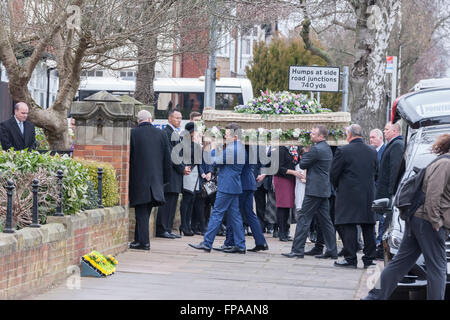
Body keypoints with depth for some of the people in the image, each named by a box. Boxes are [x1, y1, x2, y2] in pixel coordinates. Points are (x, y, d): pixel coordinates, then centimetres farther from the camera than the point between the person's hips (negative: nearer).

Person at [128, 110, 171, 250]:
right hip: (156, 179, 3)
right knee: (145, 212, 12)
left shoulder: (133, 133, -7)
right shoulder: (160, 134, 4)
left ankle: (143, 241, -4)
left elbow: (128, 157, -5)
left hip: (138, 179, -3)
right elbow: (167, 159, 8)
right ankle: (139, 239, 16)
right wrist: (165, 179, 15)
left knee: (141, 211, 0)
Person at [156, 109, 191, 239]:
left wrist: (184, 167, 8)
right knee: (167, 202, -9)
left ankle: (168, 229, 12)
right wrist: (182, 168, -12)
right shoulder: (166, 132, -11)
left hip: (176, 173, 10)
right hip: (169, 173, -10)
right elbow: (170, 154, -16)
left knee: (172, 202, 9)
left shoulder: (176, 133, 20)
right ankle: (162, 230, -6)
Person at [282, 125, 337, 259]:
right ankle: (332, 250, 12)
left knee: (304, 218, -6)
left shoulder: (316, 149, -16)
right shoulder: (327, 148, 14)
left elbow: (303, 164, -10)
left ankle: (297, 250, -7)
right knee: (325, 219, 11)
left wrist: (305, 152, 5)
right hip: (324, 189, 9)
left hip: (314, 189, -9)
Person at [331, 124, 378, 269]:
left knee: (348, 227, -1)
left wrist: (338, 187, 13)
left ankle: (350, 258, -3)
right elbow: (375, 172, 12)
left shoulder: (343, 151, -10)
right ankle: (369, 258, 13)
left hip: (348, 195, -5)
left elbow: (334, 174, -5)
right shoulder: (372, 151, 6)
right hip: (369, 195, 5)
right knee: (368, 227, 9)